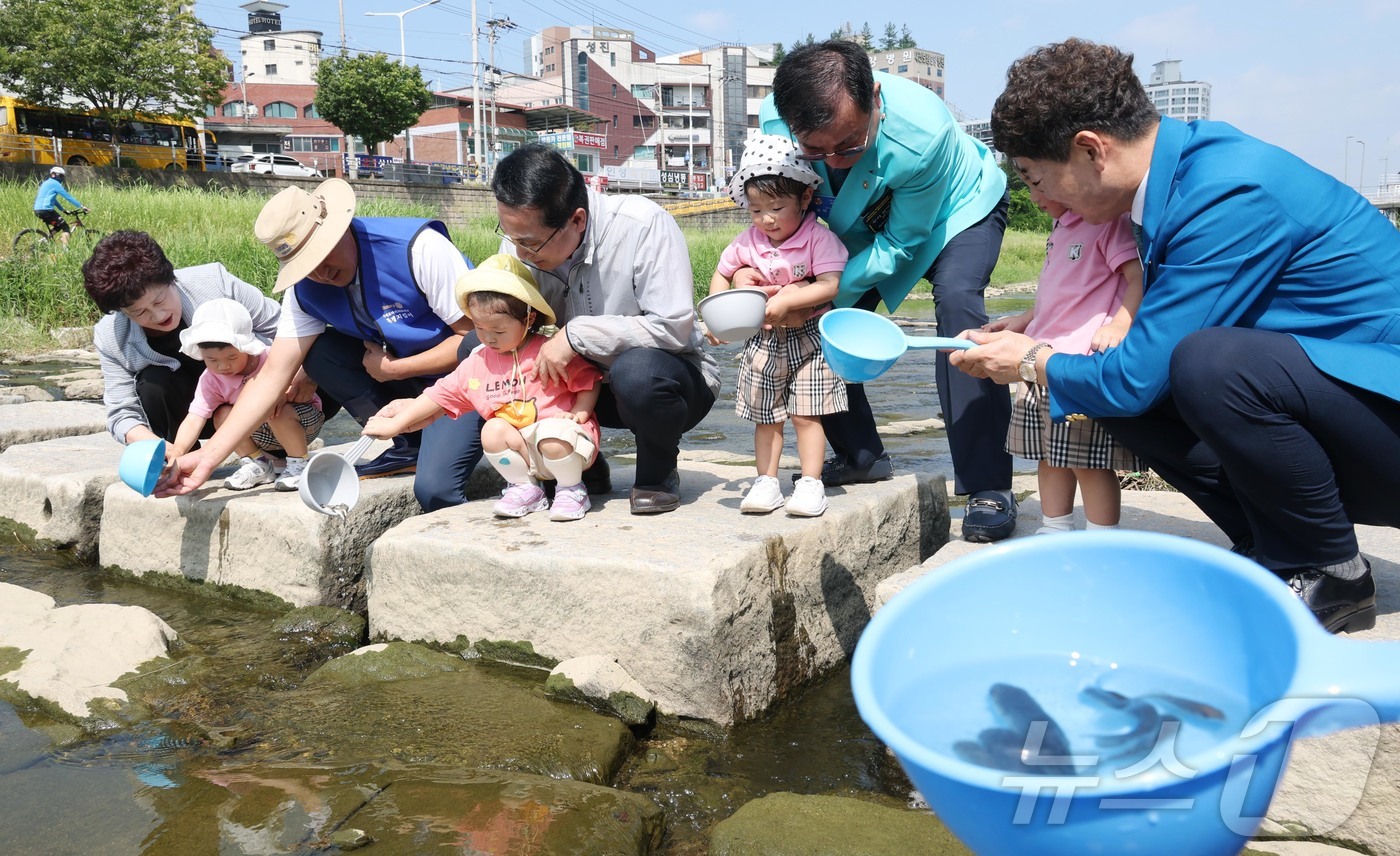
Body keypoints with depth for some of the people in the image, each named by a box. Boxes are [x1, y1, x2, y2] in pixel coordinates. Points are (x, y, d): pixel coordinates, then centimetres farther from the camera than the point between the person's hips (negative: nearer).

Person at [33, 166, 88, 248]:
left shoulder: (47, 183, 23)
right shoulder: (55, 183, -7)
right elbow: (68, 197, -8)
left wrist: (64, 210, 29)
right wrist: (81, 206, -5)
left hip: (38, 210, 10)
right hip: (46, 210, -10)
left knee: (58, 226, 23)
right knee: (65, 226, -4)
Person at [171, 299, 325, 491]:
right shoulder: (211, 380, -15)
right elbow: (194, 419, -22)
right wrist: (177, 450, -40)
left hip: (303, 418, -5)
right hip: (263, 436, 5)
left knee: (281, 413, -36)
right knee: (222, 414, -16)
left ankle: (299, 463, -15)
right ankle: (257, 463, -3)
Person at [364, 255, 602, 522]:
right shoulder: (476, 364, 4)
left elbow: (589, 380, -3)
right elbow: (439, 396, 9)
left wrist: (579, 412, -19)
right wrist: (395, 424, 8)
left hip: (564, 435, -5)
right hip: (524, 449, 5)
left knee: (553, 435, -36)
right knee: (493, 430, -22)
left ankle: (571, 489, -6)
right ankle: (525, 488, -1)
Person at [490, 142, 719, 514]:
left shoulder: (644, 225, -25)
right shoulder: (522, 236, -9)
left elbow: (674, 327, -29)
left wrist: (577, 334, -32)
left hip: (666, 373, -5)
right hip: (585, 379, 5)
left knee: (636, 371, -41)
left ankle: (659, 472, -6)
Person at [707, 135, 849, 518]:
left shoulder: (819, 238, -14)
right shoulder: (747, 242, -1)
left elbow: (829, 285, -22)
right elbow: (721, 275, 11)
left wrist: (786, 302, -30)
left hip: (809, 337, -4)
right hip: (764, 339, 4)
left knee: (806, 412, -3)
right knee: (766, 414, 8)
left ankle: (811, 482, 5)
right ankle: (766, 481, 15)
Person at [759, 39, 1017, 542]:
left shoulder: (923, 132, -42)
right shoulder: (774, 121, -30)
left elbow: (901, 244, -27)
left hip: (958, 208, -5)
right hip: (867, 223, 5)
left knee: (956, 299, -31)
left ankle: (988, 487, -26)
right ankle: (860, 456, 14)